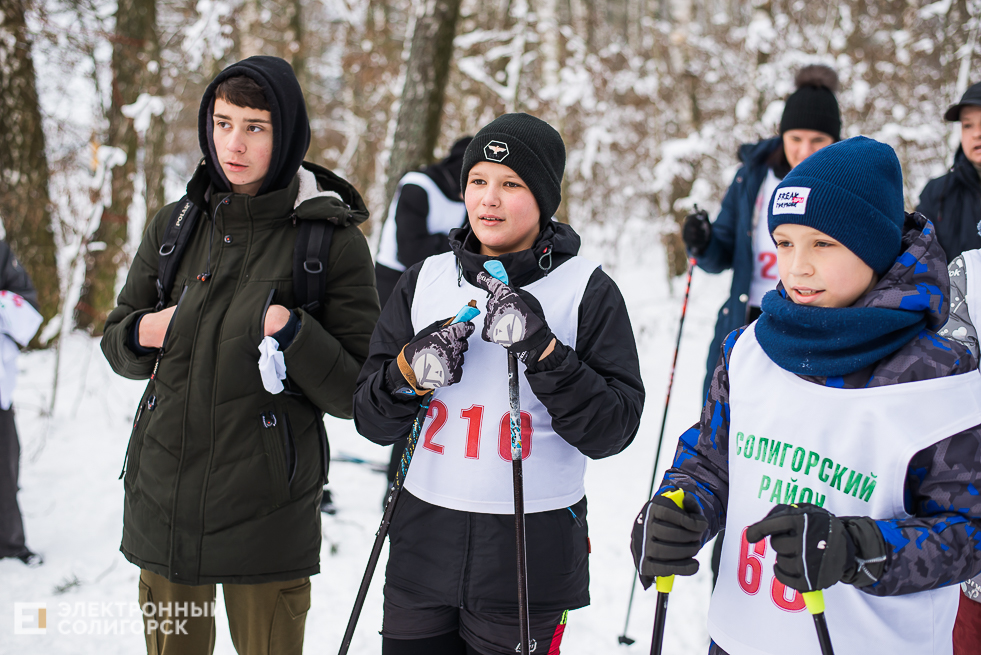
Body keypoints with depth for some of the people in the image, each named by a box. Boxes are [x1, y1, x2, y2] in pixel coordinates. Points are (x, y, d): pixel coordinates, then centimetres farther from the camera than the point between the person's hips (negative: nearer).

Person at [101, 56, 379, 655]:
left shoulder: (333, 240, -7)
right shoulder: (175, 227, 5)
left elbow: (355, 393, -7)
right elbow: (117, 344, 15)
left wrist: (293, 336, -22)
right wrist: (144, 333, -6)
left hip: (266, 509, -3)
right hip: (163, 501, 4)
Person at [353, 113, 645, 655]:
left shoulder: (587, 291, -3)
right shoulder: (426, 279, 6)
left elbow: (613, 430, -9)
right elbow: (371, 420, 6)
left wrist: (543, 353, -19)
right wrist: (410, 372, -13)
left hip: (530, 554, -3)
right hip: (423, 545, 3)